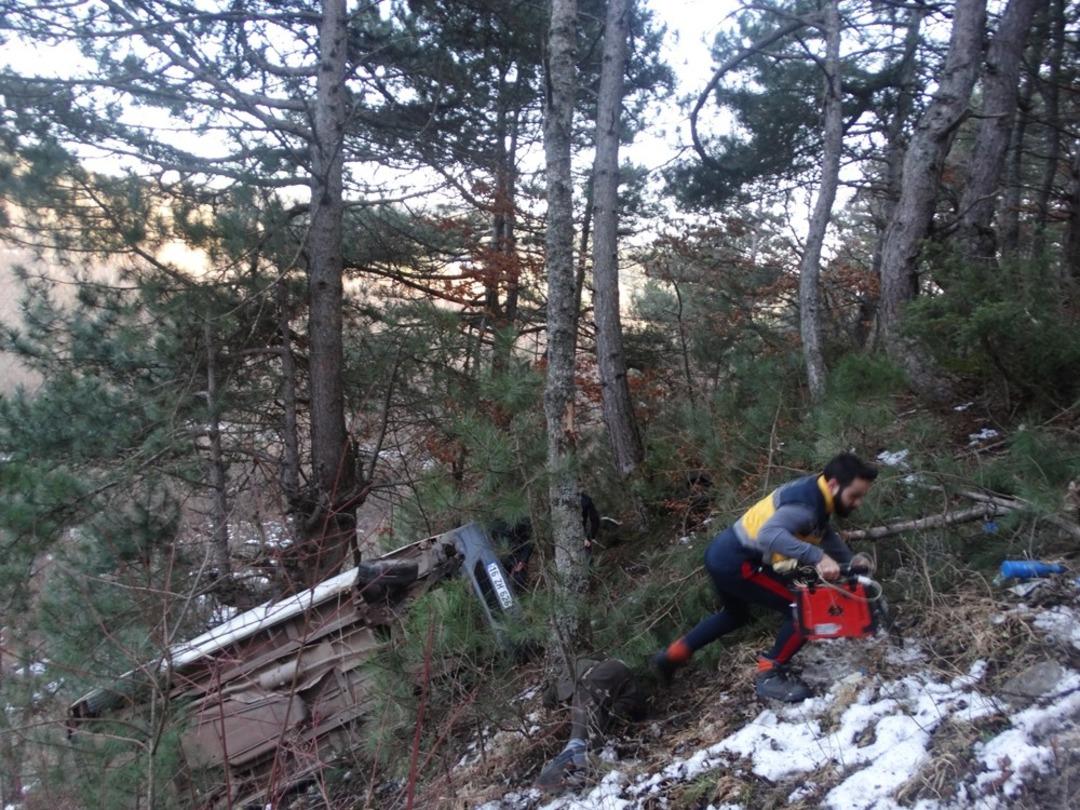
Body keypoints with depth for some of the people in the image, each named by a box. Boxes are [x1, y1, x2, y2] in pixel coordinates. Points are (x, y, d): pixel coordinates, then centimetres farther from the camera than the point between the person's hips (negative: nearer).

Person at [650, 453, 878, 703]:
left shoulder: (814, 492, 7)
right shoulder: (806, 504, -23)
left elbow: (827, 537, 16)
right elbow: (769, 535, -39)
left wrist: (851, 559, 0)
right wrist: (818, 557, -42)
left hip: (723, 554, 10)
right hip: (735, 562, -10)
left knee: (736, 615, 33)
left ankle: (673, 655, 38)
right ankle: (770, 675, 4)